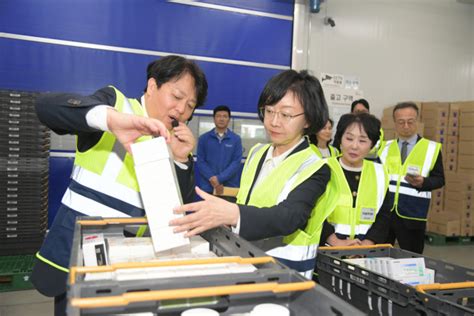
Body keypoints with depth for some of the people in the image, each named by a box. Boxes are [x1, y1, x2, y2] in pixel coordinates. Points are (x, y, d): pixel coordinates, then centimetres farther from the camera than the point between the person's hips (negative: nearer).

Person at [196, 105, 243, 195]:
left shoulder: (236, 139, 5)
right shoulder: (204, 138, 7)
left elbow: (236, 162, -3)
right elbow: (200, 161, 2)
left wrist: (219, 178, -14)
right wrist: (212, 179, -13)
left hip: (230, 187, 0)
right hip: (207, 187, 1)